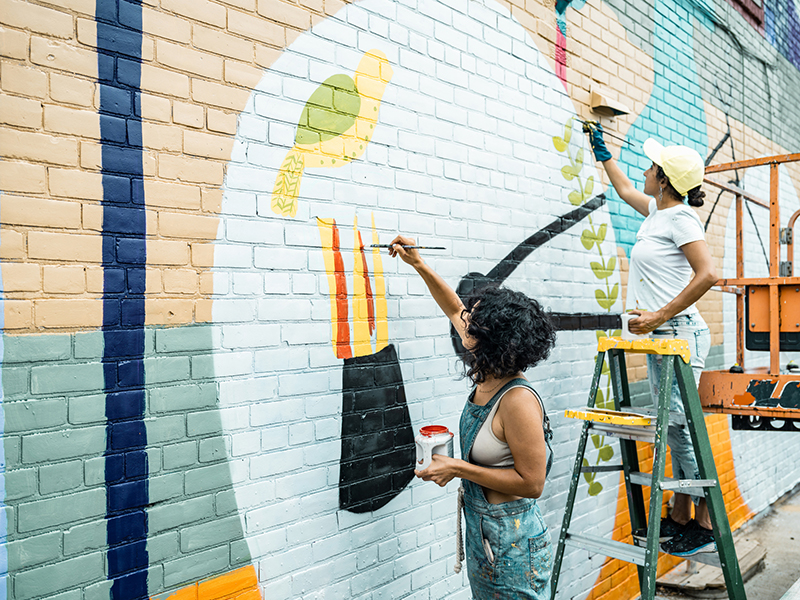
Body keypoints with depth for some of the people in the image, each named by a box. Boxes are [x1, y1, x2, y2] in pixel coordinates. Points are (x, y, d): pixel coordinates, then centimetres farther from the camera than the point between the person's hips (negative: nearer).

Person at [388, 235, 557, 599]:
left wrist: (458, 468, -23)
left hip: (511, 542, -8)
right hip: (480, 529, 8)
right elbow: (453, 310, 8)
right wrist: (417, 264, 7)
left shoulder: (518, 401, -29)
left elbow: (531, 483, -24)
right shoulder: (486, 378, -5)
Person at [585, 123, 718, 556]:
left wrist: (660, 315, -20)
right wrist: (601, 151, 44)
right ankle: (680, 516, 19)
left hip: (679, 333, -9)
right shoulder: (658, 211, 17)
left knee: (682, 425, -8)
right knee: (674, 428, 11)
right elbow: (624, 189, 37)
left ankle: (707, 525, 2)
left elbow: (707, 274, -20)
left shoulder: (680, 217, -9)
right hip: (662, 337, 9)